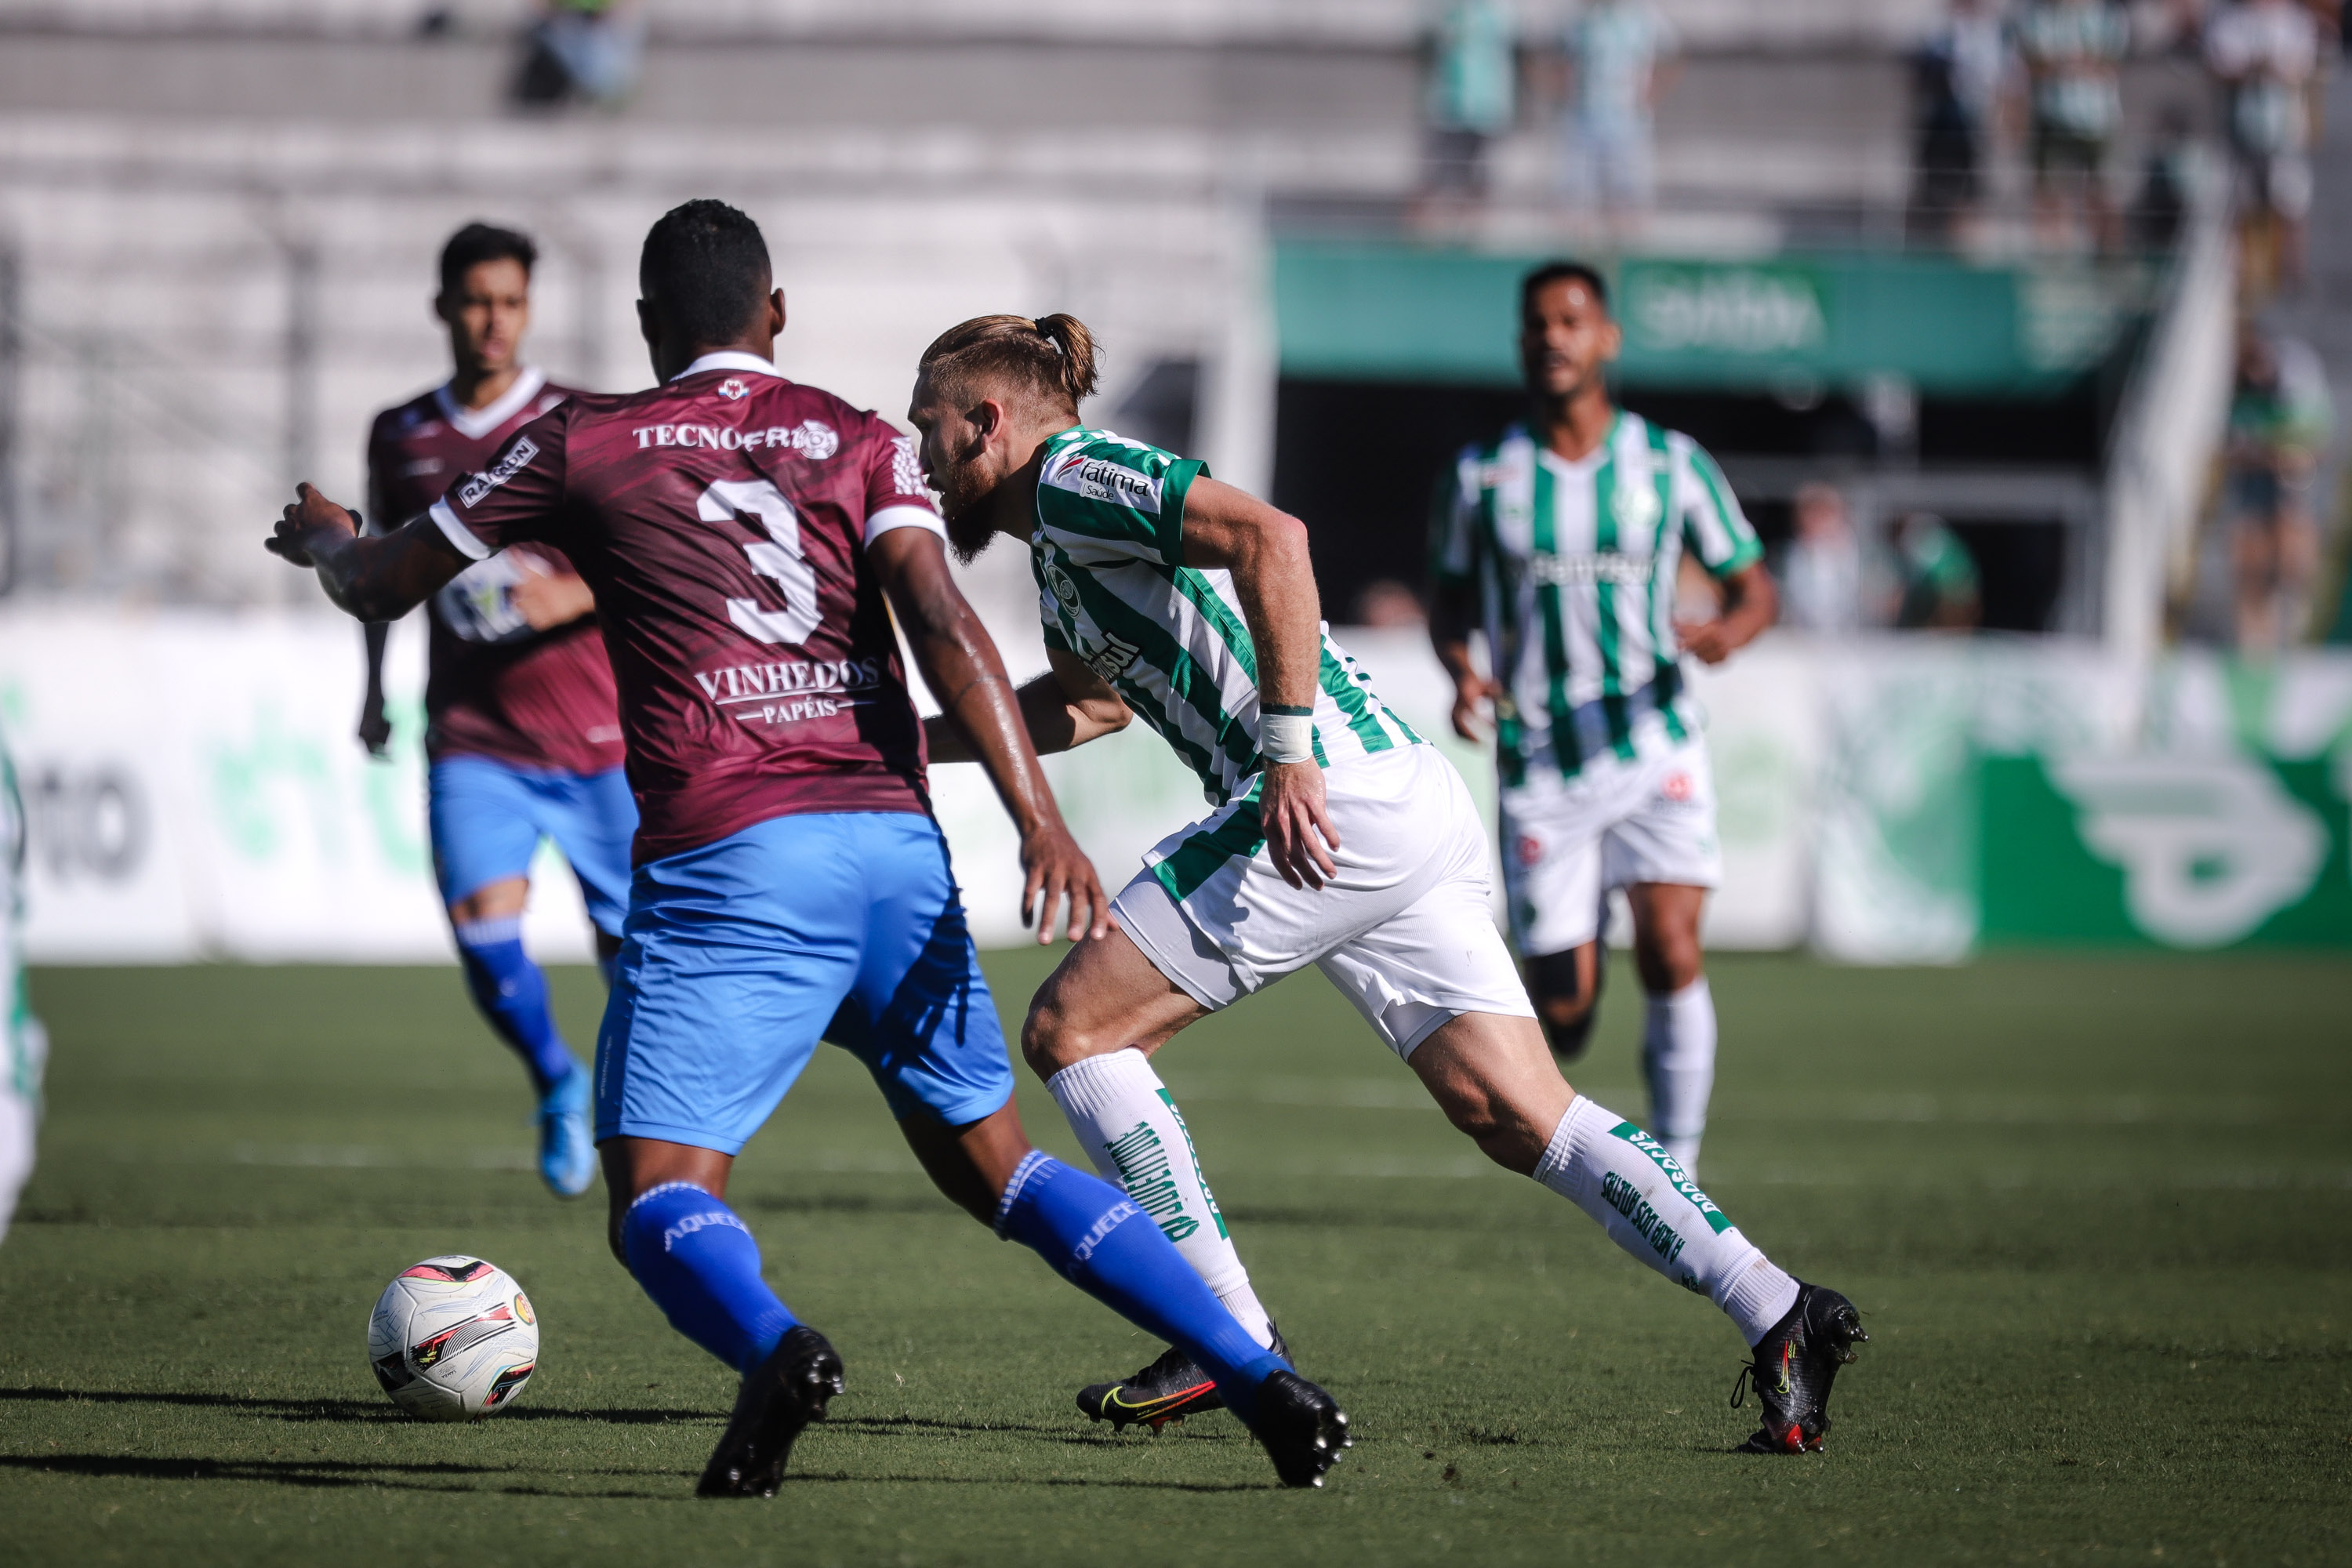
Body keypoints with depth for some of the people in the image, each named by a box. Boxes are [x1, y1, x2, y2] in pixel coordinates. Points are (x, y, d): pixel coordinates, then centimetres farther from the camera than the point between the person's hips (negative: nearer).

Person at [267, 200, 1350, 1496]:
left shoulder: (581, 444, 11)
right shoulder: (860, 442, 15)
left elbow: (384, 587, 21)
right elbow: (941, 622, -2)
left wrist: (326, 543, 45)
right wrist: (1037, 817, -9)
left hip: (727, 858, -3)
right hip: (895, 848, 3)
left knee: (658, 1204, -3)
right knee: (995, 1168, 17)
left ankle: (772, 1346, -38)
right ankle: (1261, 1381, 5)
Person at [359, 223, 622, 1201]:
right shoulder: (402, 438, 8)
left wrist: (574, 596, -21)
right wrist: (374, 686, 19)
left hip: (595, 732, -1)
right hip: (472, 738, 1)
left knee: (630, 941, 2)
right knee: (484, 926, -17)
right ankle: (556, 1086, 10)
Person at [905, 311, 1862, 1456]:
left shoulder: (1076, 477, -4)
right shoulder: (1060, 535, 26)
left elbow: (1268, 537, -21)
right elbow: (1085, 701, 43)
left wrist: (1288, 746, -25)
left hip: (1332, 800, -10)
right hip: (1414, 808, 10)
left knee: (1073, 1027, -2)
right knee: (1519, 1115, 4)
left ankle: (1232, 1341, -3)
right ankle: (1777, 1314, -5)